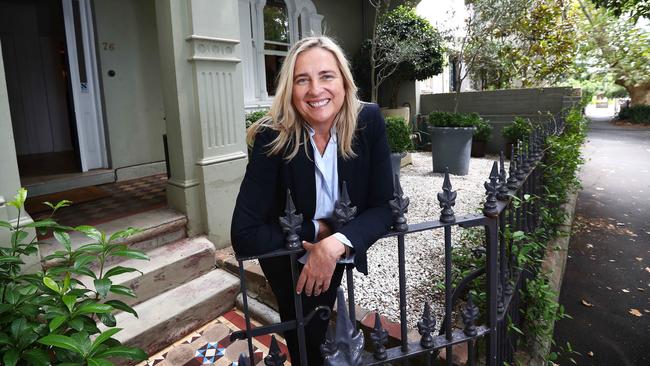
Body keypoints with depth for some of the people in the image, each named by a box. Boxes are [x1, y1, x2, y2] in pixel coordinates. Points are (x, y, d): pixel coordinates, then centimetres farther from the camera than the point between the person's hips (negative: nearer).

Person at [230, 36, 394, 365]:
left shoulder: (369, 121, -21)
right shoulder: (272, 137, -28)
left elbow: (384, 206, -19)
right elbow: (244, 236, -29)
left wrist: (336, 243, -34)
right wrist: (317, 230, -24)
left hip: (340, 250, 2)